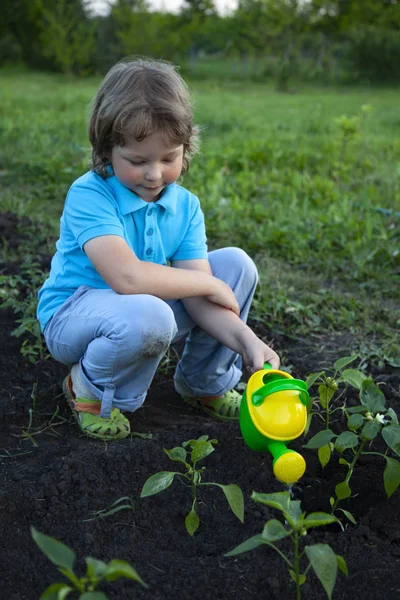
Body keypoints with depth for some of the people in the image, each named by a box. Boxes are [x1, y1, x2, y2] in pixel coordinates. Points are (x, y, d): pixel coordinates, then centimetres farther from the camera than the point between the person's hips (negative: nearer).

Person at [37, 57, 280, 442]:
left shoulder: (185, 205, -5)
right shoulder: (88, 196, -23)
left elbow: (197, 299, -11)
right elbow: (127, 277, -38)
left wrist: (247, 341, -29)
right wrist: (212, 284, -25)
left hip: (146, 307, 6)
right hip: (73, 316, -6)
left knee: (237, 263, -7)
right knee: (148, 316, -41)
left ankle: (204, 383, 10)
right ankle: (91, 389, -5)